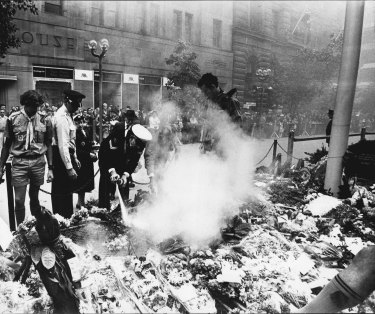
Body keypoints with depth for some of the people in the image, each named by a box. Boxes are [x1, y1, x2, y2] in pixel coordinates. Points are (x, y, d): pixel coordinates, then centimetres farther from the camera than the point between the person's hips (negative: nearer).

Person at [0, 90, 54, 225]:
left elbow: (48, 145, 5)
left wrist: (50, 168, 1)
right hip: (19, 163, 0)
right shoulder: (13, 119, -2)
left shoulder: (44, 120, 0)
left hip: (38, 163, 1)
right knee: (19, 200, -2)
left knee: (34, 198, 11)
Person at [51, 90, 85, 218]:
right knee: (64, 191, -1)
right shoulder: (62, 117, -20)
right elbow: (63, 145, -25)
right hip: (61, 156, -10)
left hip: (67, 154, 10)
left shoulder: (67, 115, 10)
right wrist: (69, 168, -25)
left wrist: (74, 158, 21)